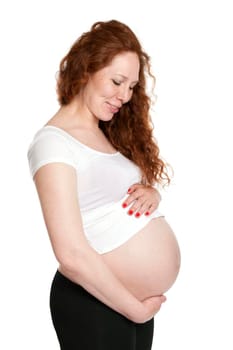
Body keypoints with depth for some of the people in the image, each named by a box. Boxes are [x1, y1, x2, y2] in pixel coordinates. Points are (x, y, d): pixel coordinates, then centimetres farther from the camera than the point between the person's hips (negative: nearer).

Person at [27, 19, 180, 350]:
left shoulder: (108, 133, 9)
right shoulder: (54, 141, -18)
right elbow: (72, 255, -25)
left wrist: (151, 194, -6)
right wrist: (136, 309, -16)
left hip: (139, 302, 8)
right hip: (93, 305, -8)